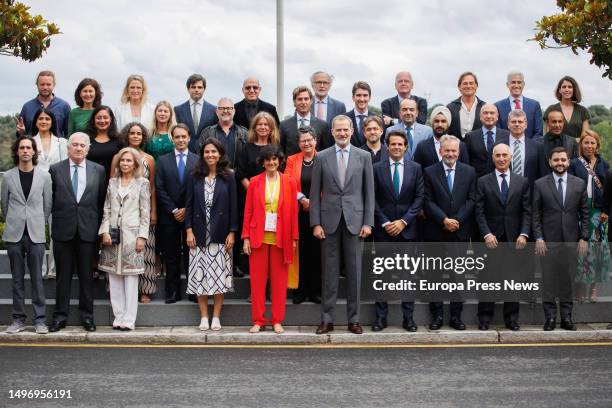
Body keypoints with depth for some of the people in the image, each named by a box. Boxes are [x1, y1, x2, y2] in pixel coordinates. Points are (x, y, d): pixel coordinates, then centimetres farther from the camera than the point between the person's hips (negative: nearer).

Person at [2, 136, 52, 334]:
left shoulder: (44, 176, 1)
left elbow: (47, 205, 8)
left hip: (36, 234, -1)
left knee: (37, 278, 0)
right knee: (17, 279, 6)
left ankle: (40, 319, 6)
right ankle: (18, 319, 12)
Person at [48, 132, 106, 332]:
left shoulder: (98, 171, 5)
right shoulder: (55, 170, 3)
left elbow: (101, 201, 6)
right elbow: (50, 199, 5)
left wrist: (99, 227, 3)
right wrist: (56, 219, 1)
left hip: (88, 230, 1)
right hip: (63, 230, 0)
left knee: (86, 275, 7)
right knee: (63, 275, 5)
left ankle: (87, 316, 16)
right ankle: (60, 316, 13)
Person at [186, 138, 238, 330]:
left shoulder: (228, 177, 3)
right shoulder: (195, 177, 6)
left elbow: (233, 206, 1)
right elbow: (189, 204, 5)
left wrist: (232, 232, -5)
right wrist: (189, 230, -3)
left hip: (220, 234, -1)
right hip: (200, 234, 1)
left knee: (219, 275, 1)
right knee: (200, 276, 2)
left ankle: (216, 317, 9)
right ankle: (204, 317, 10)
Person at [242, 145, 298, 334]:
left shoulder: (289, 182, 4)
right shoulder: (254, 182, 4)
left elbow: (293, 212, 4)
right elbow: (248, 211, 4)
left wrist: (294, 238, 1)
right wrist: (246, 238, -2)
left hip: (281, 238, 0)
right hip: (258, 237, 0)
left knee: (279, 280, 4)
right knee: (257, 279, 2)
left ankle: (277, 321, 11)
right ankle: (258, 321, 9)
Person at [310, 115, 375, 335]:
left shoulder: (364, 156, 4)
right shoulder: (322, 157, 4)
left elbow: (369, 192, 4)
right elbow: (315, 193, 4)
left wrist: (368, 222, -2)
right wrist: (315, 223, -3)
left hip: (354, 221, 0)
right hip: (329, 221, 0)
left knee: (354, 272, 4)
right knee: (329, 271, 4)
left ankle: (353, 319, 12)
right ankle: (327, 319, 10)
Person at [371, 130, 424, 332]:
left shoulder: (415, 168, 5)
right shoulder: (377, 168, 3)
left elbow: (419, 198, 1)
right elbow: (373, 199, 0)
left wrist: (403, 221, -9)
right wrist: (385, 223, -9)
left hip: (407, 229, 1)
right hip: (383, 229, -1)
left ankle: (408, 317, 9)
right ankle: (381, 316, 8)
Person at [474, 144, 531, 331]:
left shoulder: (522, 182, 9)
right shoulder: (483, 182, 5)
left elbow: (527, 211, 5)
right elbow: (479, 212, 0)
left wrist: (524, 234, -8)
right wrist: (487, 234, -12)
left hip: (515, 239, 2)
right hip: (492, 238, -1)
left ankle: (511, 318, 14)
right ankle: (485, 318, 8)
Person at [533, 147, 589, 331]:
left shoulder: (579, 183, 7)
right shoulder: (540, 184, 2)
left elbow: (584, 213, 8)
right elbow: (535, 214, 2)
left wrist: (584, 238, 1)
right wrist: (538, 238, -6)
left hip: (571, 239, 1)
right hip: (549, 240, -1)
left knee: (568, 278, 4)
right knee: (548, 279, -1)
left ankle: (566, 317, 11)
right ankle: (550, 317, 6)